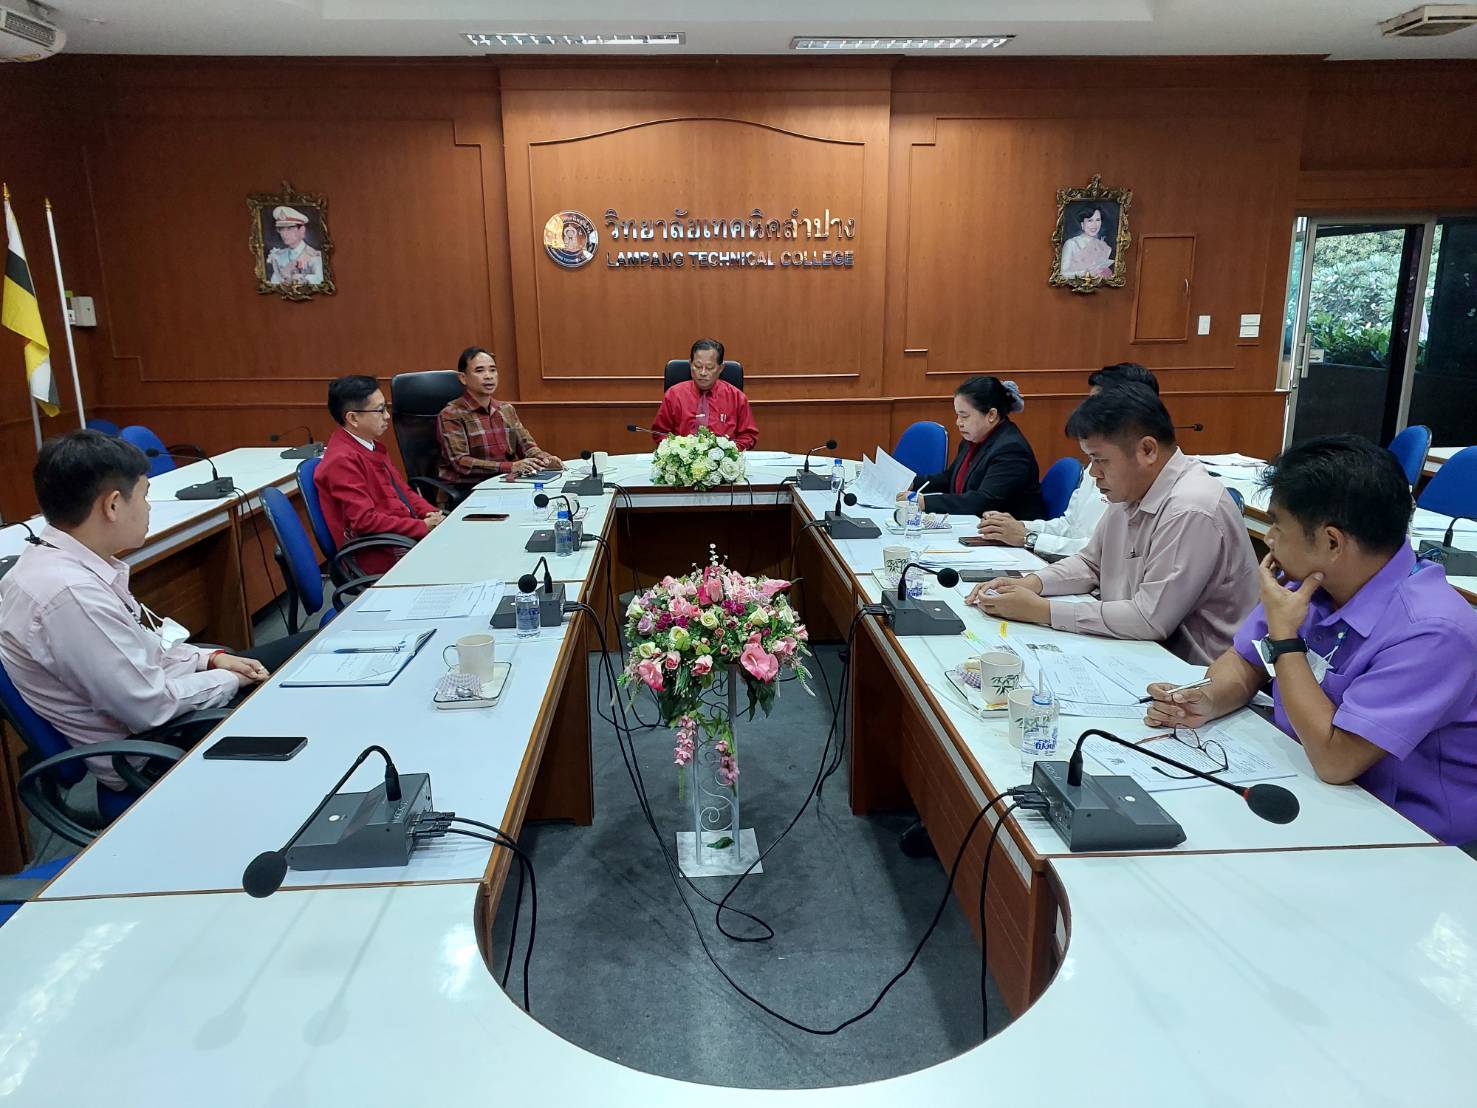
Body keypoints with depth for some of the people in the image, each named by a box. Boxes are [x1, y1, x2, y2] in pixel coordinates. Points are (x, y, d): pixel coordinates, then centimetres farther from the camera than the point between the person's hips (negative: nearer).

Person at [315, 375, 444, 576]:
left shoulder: (371, 446, 12)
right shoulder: (342, 460, -17)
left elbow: (402, 488, 19)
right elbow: (365, 520, -22)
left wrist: (430, 513, 0)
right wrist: (423, 526, -18)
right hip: (382, 555, -9)